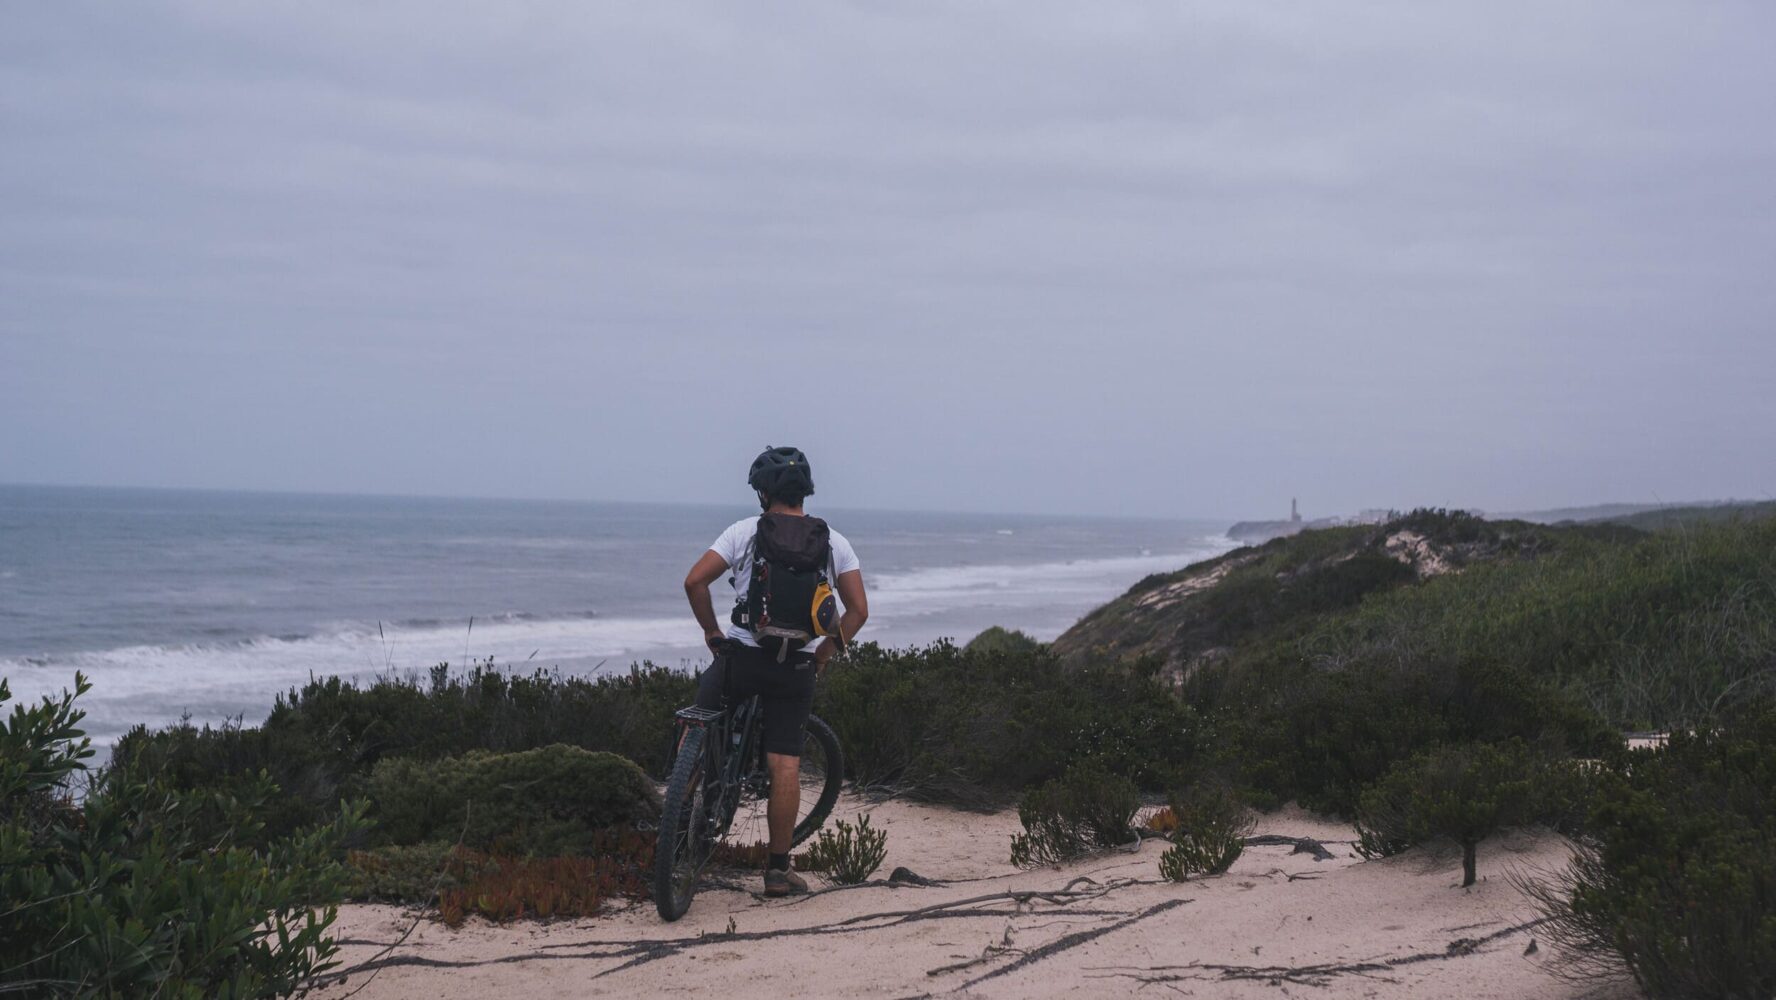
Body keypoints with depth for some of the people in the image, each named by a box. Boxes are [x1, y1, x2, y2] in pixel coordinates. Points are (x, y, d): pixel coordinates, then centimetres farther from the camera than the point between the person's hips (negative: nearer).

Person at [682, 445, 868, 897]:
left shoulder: (745, 531, -1)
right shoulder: (834, 543, 5)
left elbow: (694, 580, -8)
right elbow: (858, 610, 2)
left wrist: (711, 631, 6)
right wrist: (823, 654, 12)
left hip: (741, 656, -2)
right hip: (797, 669, 2)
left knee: (706, 708, 26)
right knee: (785, 764, 2)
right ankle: (778, 869, 4)